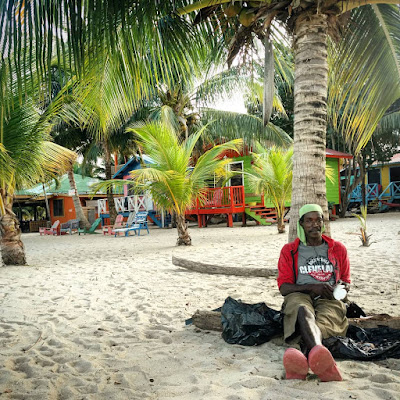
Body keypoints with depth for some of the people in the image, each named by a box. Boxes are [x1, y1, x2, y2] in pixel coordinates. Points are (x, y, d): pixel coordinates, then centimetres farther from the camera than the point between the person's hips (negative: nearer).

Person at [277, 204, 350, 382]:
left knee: (322, 321, -38)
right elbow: (284, 288, 8)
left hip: (329, 300, 2)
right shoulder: (289, 251, 15)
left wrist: (343, 287, 2)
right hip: (299, 296, -1)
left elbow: (346, 280, 30)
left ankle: (303, 358, -70)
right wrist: (312, 287, -10)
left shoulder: (338, 249, 22)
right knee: (303, 310, -41)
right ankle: (318, 354, -72)